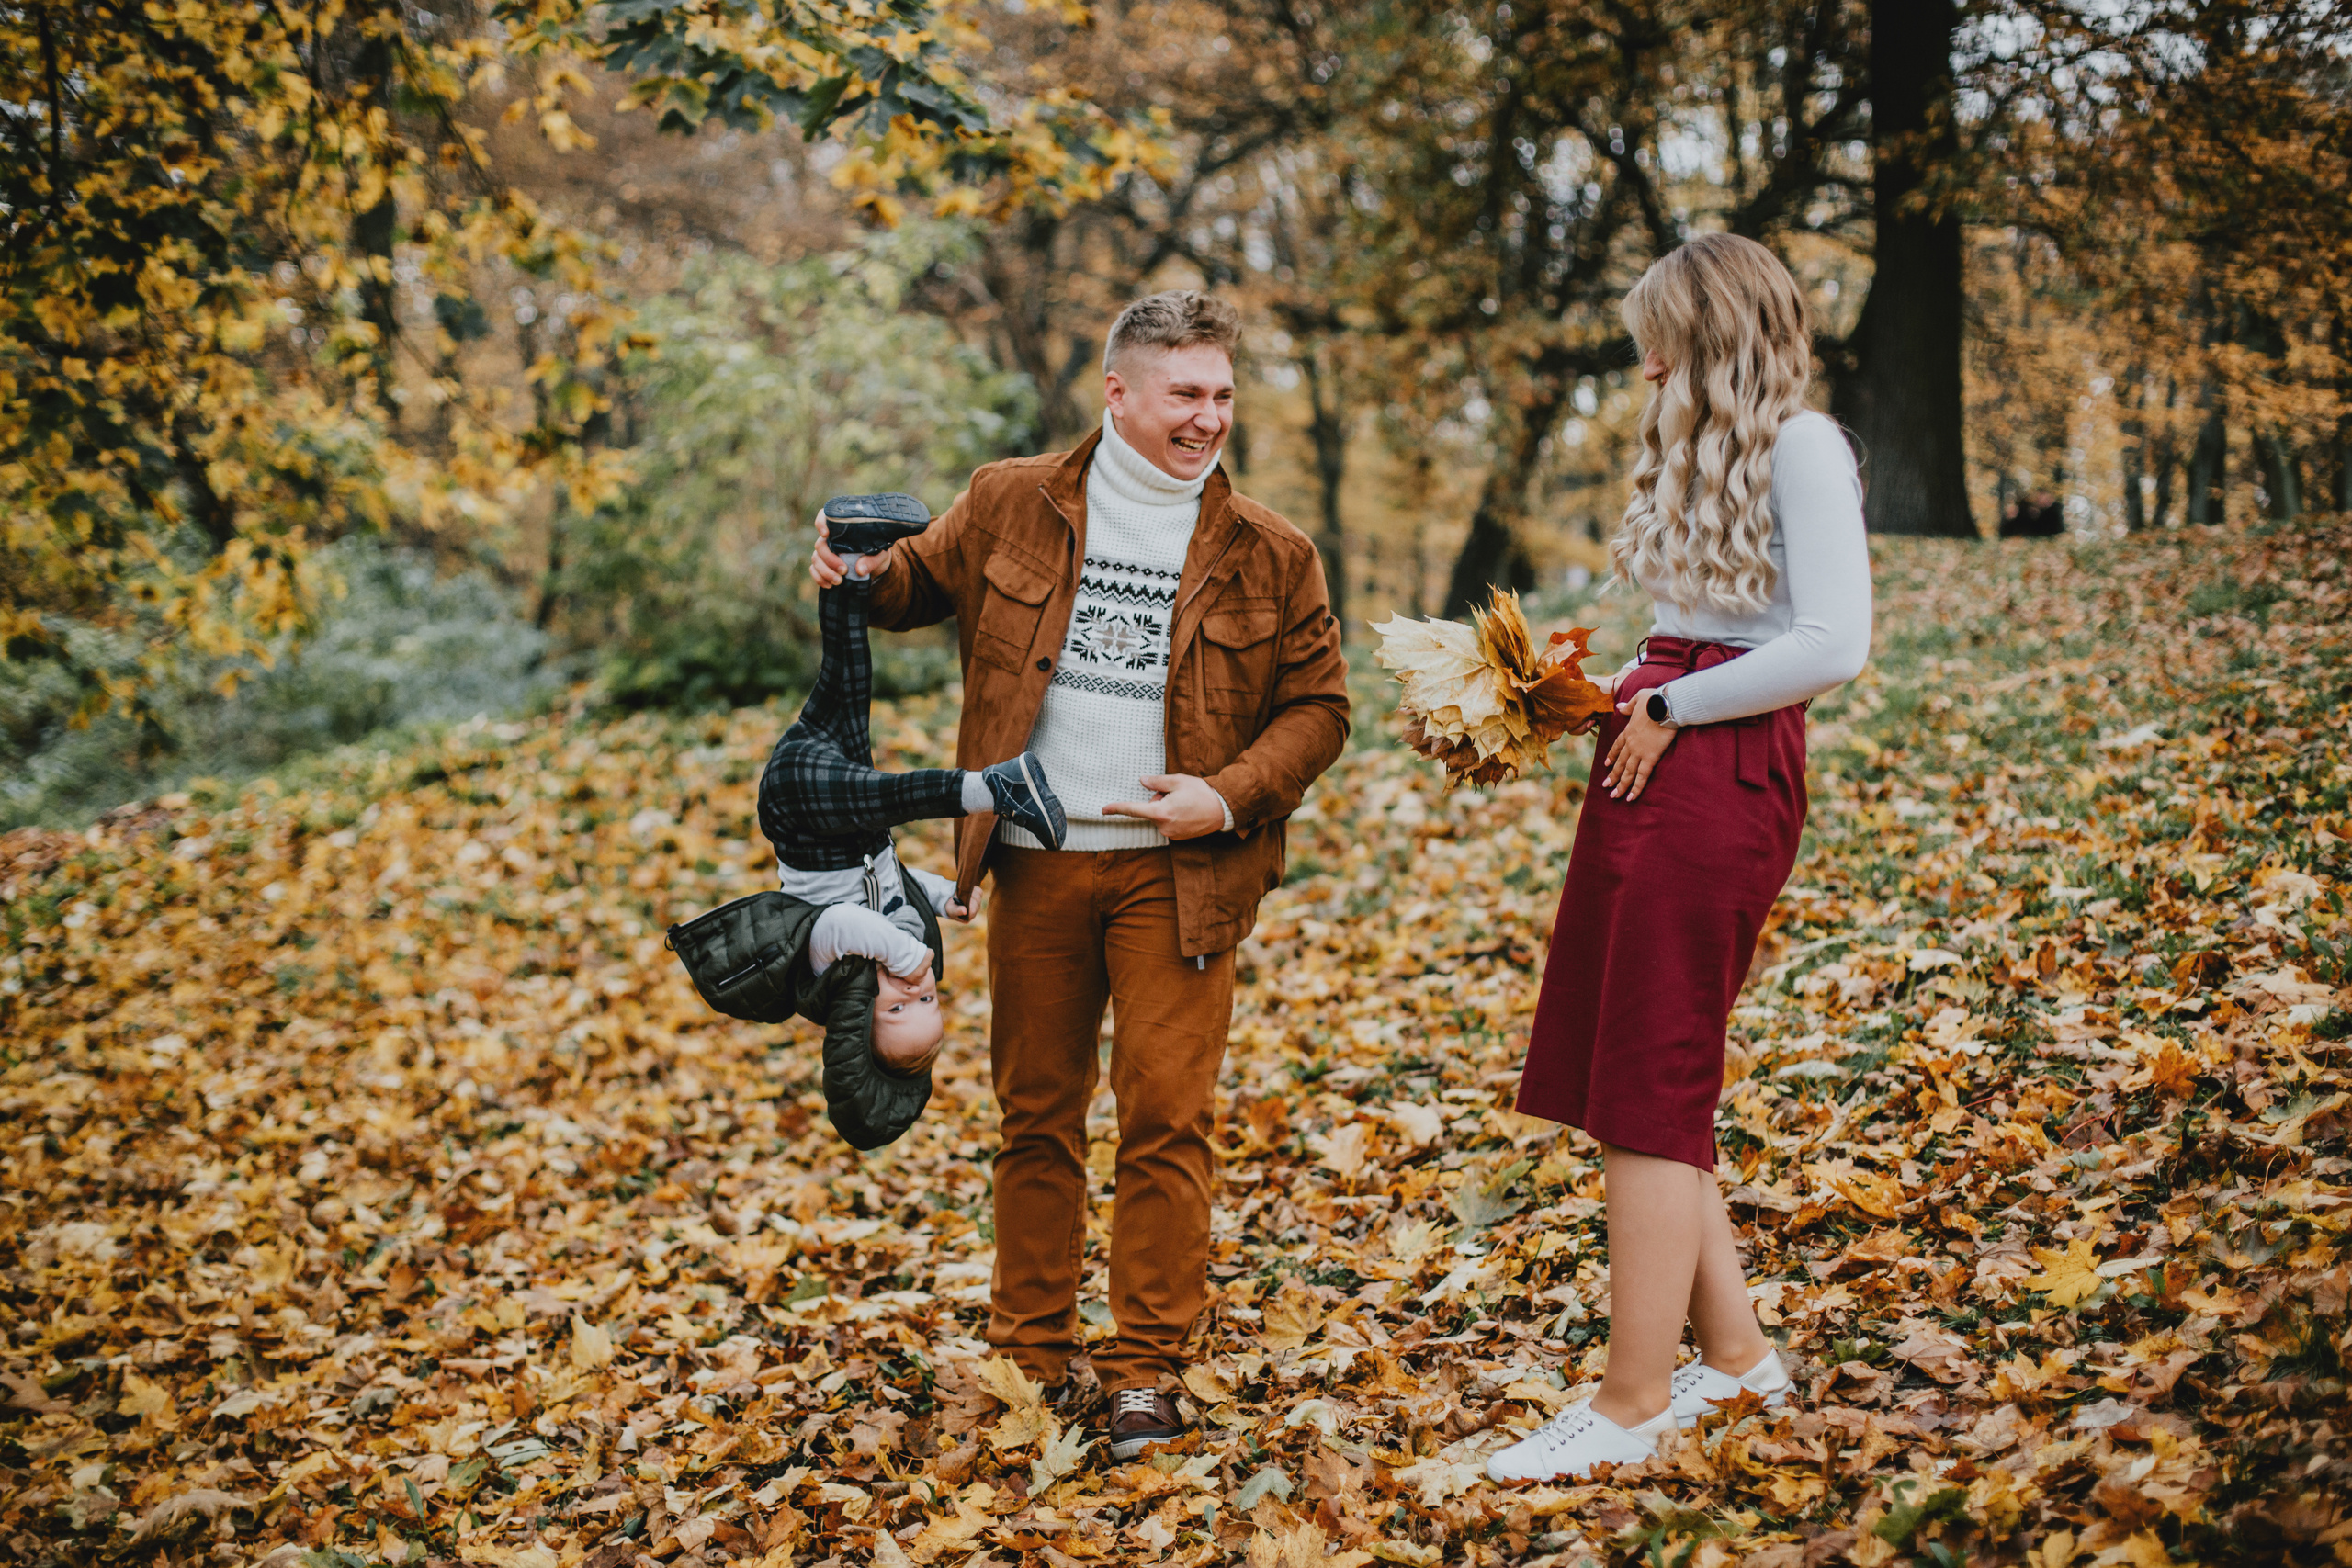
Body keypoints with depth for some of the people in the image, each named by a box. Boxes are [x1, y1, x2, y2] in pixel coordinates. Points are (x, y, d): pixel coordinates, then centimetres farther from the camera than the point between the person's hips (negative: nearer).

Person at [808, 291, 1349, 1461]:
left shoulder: (1268, 556, 0)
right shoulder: (1009, 507, 3)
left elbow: (1317, 706, 4)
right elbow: (923, 578, 20)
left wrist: (1230, 797, -11)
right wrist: (859, 574, -3)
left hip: (1174, 872, -1)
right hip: (1037, 867, 2)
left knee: (1165, 1116, -2)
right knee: (1034, 1113, 9)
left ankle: (1147, 1372, 8)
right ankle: (1031, 1358, 22)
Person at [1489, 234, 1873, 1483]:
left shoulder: (1800, 447, -7)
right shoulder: (1702, 448, 21)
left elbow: (1832, 645, -17)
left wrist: (1668, 709, -12)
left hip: (1722, 773, -9)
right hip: (1653, 767, 9)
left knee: (1651, 1090, -7)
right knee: (1628, 1079, 9)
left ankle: (1633, 1402, -2)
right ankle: (1734, 1352, 19)